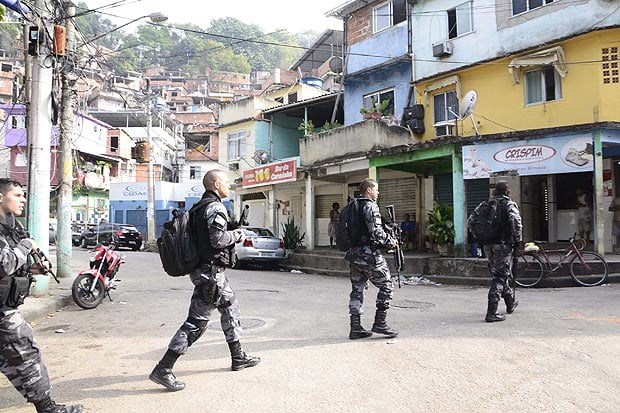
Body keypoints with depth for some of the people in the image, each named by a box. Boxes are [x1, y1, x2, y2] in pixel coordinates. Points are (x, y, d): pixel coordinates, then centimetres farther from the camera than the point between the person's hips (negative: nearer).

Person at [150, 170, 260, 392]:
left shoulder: (199, 207, 15)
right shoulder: (215, 208, -15)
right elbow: (218, 239, -23)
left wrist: (231, 233, 16)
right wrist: (236, 234, -6)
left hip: (207, 269, 11)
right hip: (210, 271, -11)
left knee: (230, 306, 20)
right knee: (197, 321, -8)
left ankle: (238, 357, 31)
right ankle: (163, 369, -3)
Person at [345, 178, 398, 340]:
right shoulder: (370, 206, -11)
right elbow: (376, 231, -19)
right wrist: (390, 242, -5)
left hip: (354, 253, 9)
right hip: (369, 254, -9)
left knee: (357, 290, 10)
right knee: (386, 286, 4)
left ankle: (355, 328, 12)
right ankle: (380, 323, 4)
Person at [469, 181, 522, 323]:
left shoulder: (485, 204, 9)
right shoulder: (509, 204, -4)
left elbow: (471, 220, 5)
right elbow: (515, 221, -21)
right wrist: (518, 239, -8)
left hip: (488, 244, 5)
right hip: (503, 244, -5)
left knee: (497, 274, 19)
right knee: (499, 277, -3)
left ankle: (511, 302, 38)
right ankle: (491, 313, -9)